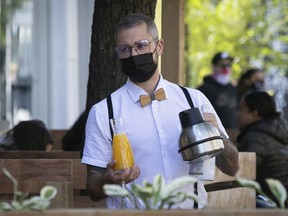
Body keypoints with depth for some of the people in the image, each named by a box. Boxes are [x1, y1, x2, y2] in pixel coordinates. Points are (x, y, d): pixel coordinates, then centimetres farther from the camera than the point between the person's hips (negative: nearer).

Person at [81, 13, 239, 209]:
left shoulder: (194, 99, 9)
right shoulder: (103, 112, 2)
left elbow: (231, 169, 10)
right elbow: (94, 191, 2)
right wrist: (110, 180, -19)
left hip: (191, 208, 1)